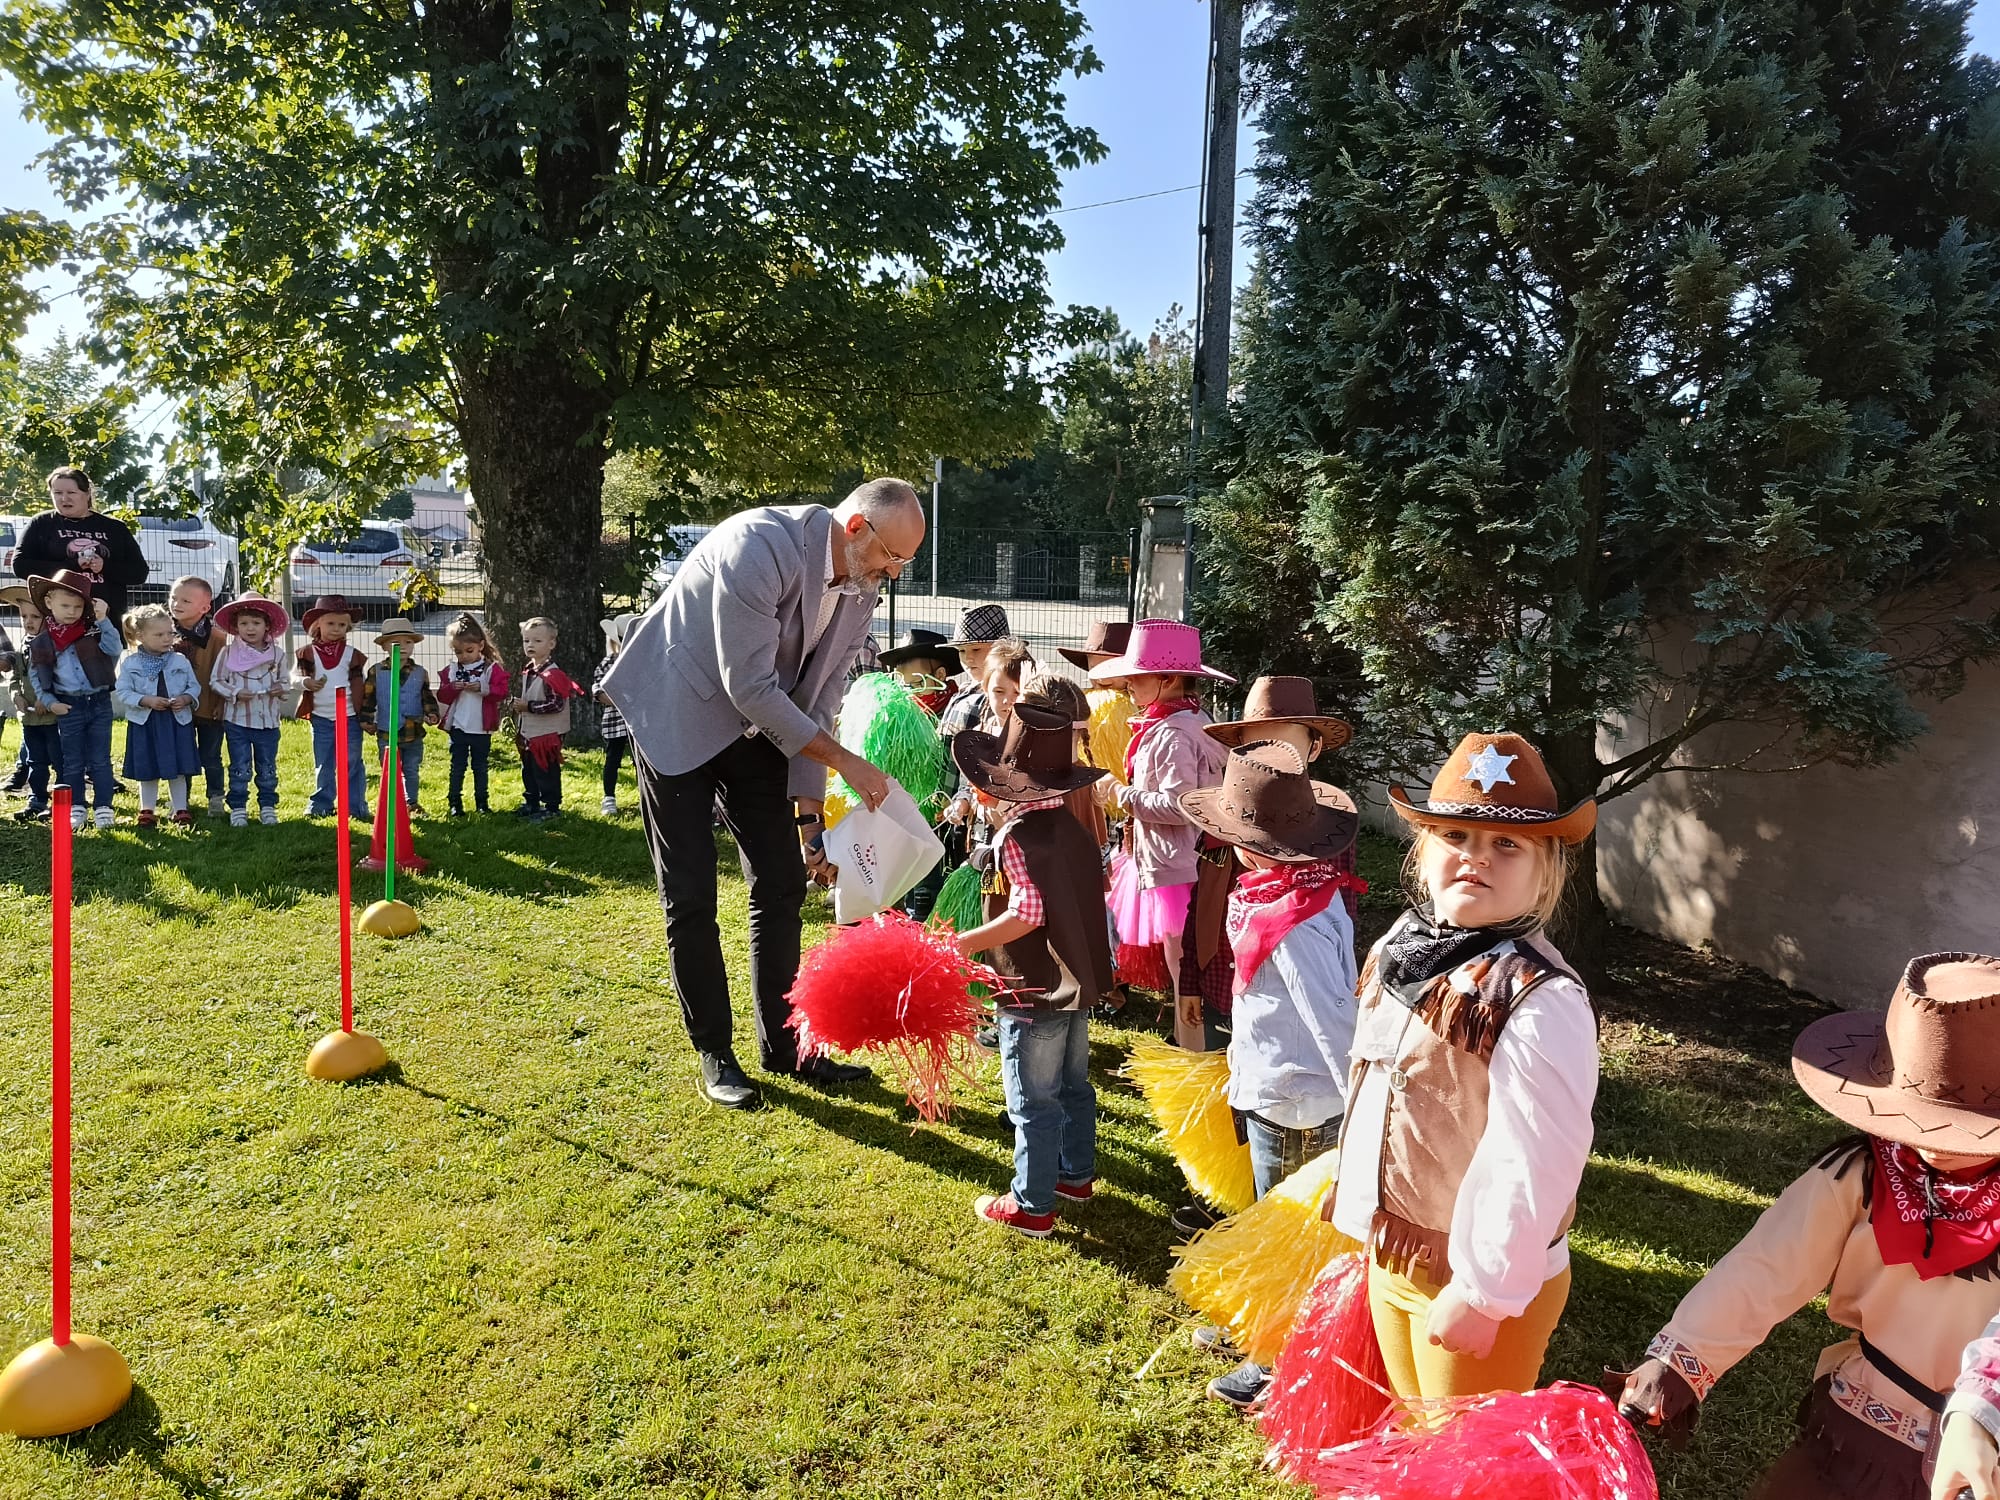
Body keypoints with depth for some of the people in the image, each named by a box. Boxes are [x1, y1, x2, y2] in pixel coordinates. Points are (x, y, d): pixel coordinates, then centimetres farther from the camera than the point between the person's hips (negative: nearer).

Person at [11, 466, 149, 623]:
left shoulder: (114, 528, 11)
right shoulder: (42, 524, 8)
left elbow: (140, 572, 8)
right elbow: (20, 565, -1)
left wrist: (106, 567, -12)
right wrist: (73, 565, -12)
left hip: (107, 620, 1)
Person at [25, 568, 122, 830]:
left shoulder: (94, 632, -1)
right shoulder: (41, 642, 0)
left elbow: (114, 649, -18)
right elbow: (35, 677, 6)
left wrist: (103, 620, -24)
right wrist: (49, 703, -4)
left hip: (99, 703, -1)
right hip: (68, 708, 1)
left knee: (100, 760, 4)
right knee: (73, 762, 9)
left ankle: (103, 808, 11)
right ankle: (75, 809, 18)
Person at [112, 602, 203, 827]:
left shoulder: (181, 661, 2)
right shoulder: (130, 663, -4)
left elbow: (195, 686, 6)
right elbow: (122, 692, -6)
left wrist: (186, 699, -14)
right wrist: (146, 701, -19)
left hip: (177, 721, 1)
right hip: (144, 723, -1)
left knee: (178, 770, 7)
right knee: (147, 770, 9)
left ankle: (181, 809, 18)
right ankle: (147, 810, 22)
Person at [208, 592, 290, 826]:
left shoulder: (277, 653, 2)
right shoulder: (228, 652, -4)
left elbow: (282, 680, 13)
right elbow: (215, 680, -1)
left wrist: (280, 688, -9)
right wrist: (235, 693, -16)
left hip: (268, 720, 2)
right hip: (237, 719, -2)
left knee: (267, 769, 11)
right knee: (240, 769, 4)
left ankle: (268, 806, 22)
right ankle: (238, 809, 15)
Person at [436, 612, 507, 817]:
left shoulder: (492, 669, -3)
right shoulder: (451, 670, 4)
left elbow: (501, 692, -10)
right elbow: (442, 696, 2)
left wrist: (483, 689, -24)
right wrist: (452, 688, -17)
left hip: (481, 728, -1)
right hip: (458, 727, 1)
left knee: (480, 766, 11)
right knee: (458, 765, 7)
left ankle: (481, 802, 21)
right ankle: (454, 802, 14)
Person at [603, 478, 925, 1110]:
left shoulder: (861, 588, -7)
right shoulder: (759, 546, -30)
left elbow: (816, 701, -2)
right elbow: (750, 687, -30)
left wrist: (811, 815, -4)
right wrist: (844, 761, -26)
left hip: (756, 726, 7)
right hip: (679, 717, -6)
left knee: (782, 882, 6)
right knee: (691, 896, -2)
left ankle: (783, 1044, 21)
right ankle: (714, 1052, 15)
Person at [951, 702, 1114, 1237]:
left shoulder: (1019, 836, -22)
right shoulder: (1073, 829, 3)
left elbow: (1026, 915, -28)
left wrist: (959, 944, -24)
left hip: (1035, 993, -9)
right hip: (1079, 983, 9)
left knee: (1033, 1103, 4)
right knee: (1073, 1085, 23)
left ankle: (1032, 1206, 16)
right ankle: (1076, 1174, 39)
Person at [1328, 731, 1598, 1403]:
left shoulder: (1541, 1001, -26)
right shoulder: (1402, 948, -1)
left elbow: (1530, 1168, -26)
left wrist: (1481, 1293, -21)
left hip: (1480, 1282, -7)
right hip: (1390, 1258, 8)